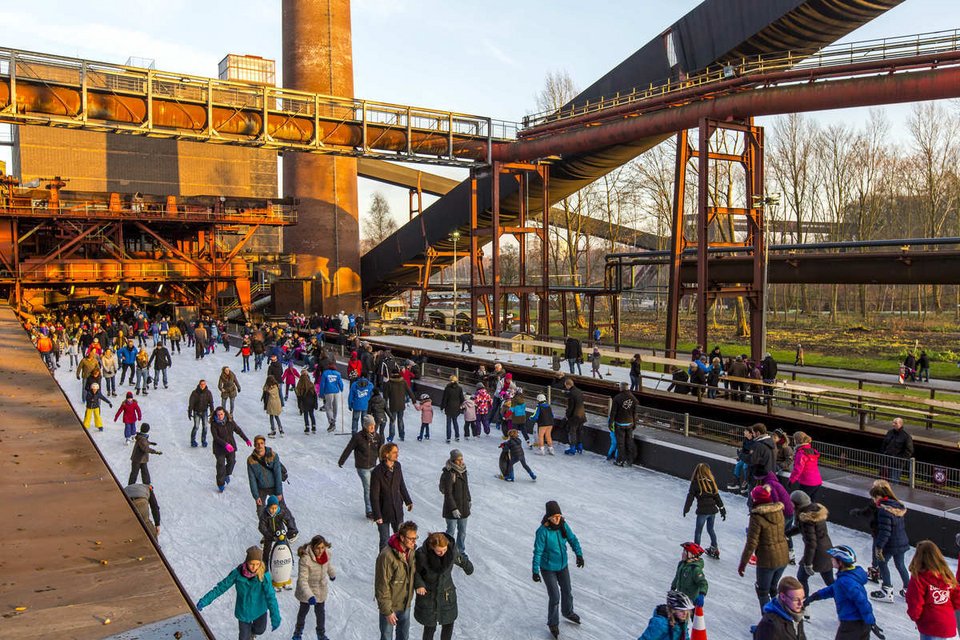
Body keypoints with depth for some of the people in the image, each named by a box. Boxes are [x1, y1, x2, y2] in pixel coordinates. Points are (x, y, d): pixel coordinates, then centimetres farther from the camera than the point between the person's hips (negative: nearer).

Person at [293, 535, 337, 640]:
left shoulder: (326, 554, -17)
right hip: (307, 590, -3)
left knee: (320, 612, 16)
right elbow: (302, 580, -34)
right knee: (304, 611, 20)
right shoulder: (305, 559, -35)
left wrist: (332, 574, 27)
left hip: (321, 590, 3)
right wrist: (309, 596, -43)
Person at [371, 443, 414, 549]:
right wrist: (377, 515, -17)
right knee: (385, 540, 7)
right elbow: (374, 496, -18)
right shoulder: (377, 472, -23)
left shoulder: (397, 466, -5)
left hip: (397, 509, 6)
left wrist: (408, 501, 19)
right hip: (384, 512, -6)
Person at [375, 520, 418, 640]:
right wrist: (387, 611, -19)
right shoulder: (387, 556, -29)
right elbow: (382, 586, -24)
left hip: (406, 603, 6)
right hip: (390, 605, -6)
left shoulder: (411, 550, -6)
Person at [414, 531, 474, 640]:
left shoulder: (453, 551, -17)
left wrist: (469, 568, 19)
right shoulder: (422, 554, -25)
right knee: (430, 627, 7)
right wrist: (418, 584, -22)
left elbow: (462, 560, 4)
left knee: (448, 624, 17)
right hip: (428, 594, -3)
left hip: (447, 595, 3)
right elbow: (415, 571, -8)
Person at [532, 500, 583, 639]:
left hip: (562, 565, 5)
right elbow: (537, 552, -24)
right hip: (548, 568, -5)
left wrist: (579, 555, -25)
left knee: (567, 591, 22)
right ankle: (553, 623, 26)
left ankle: (568, 612, 53)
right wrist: (535, 571, -21)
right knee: (555, 597, -1)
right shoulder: (542, 531, -29)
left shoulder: (563, 525, -13)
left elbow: (573, 540, -10)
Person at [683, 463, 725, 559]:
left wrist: (686, 509, 2)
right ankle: (714, 549, 32)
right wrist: (722, 509, 14)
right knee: (710, 529, 23)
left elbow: (690, 497, -7)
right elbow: (717, 496, 6)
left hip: (703, 511, -5)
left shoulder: (695, 483, -10)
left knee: (698, 531, 9)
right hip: (713, 510, 5)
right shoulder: (711, 482, 1)